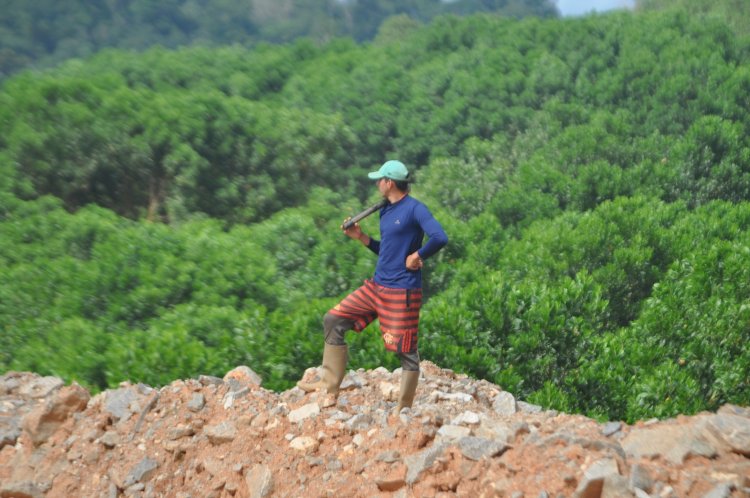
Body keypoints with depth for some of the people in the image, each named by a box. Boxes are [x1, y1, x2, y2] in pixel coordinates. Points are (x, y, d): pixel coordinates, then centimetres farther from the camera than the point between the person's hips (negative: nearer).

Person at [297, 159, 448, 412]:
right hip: (376, 286, 9)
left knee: (406, 351, -2)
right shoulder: (386, 211, 13)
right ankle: (329, 385, 11)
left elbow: (440, 238, -26)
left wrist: (416, 257, -16)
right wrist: (360, 237, 13)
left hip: (402, 292, -9)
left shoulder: (415, 209, -13)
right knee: (334, 320, 6)